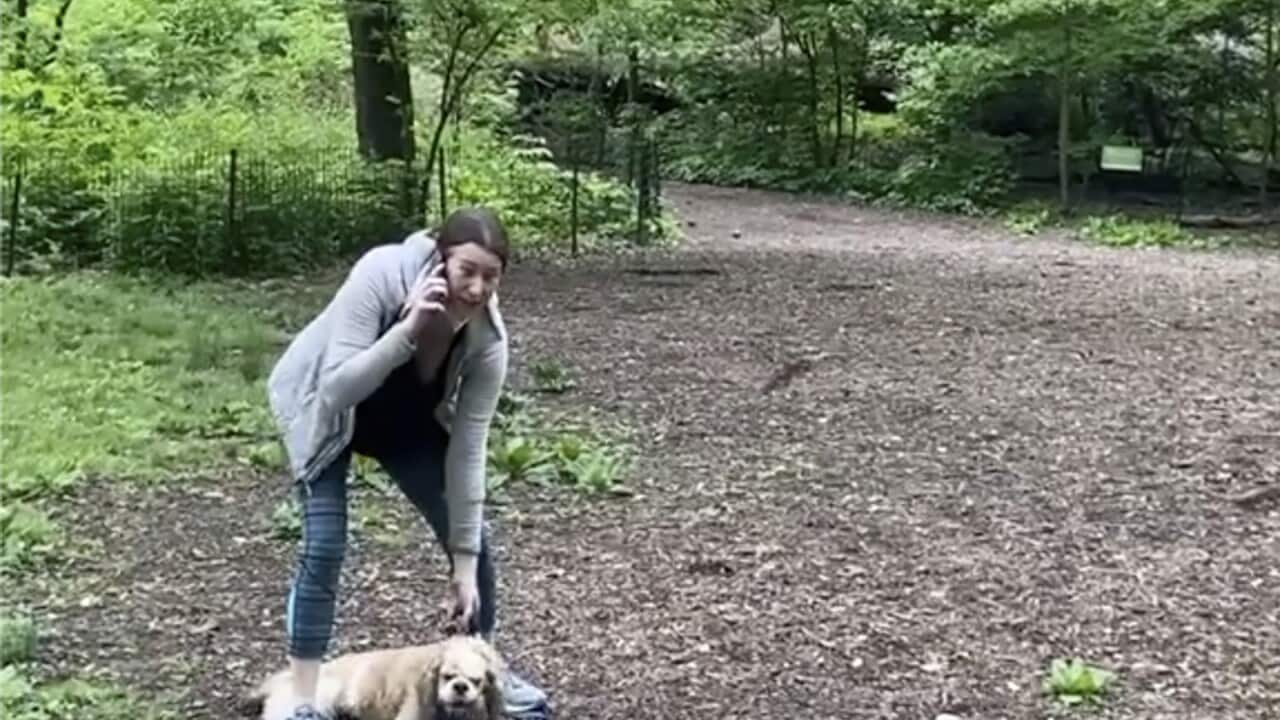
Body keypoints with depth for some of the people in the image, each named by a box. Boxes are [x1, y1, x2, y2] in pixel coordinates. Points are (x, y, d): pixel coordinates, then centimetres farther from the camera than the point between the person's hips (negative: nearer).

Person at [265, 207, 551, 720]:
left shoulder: (488, 339, -28)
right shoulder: (380, 275, -38)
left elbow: (468, 449, -23)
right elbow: (337, 390, -40)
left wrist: (465, 563, -23)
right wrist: (409, 328, -51)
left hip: (409, 417, 3)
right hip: (324, 408, -3)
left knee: (470, 534, 0)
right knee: (324, 546, -16)